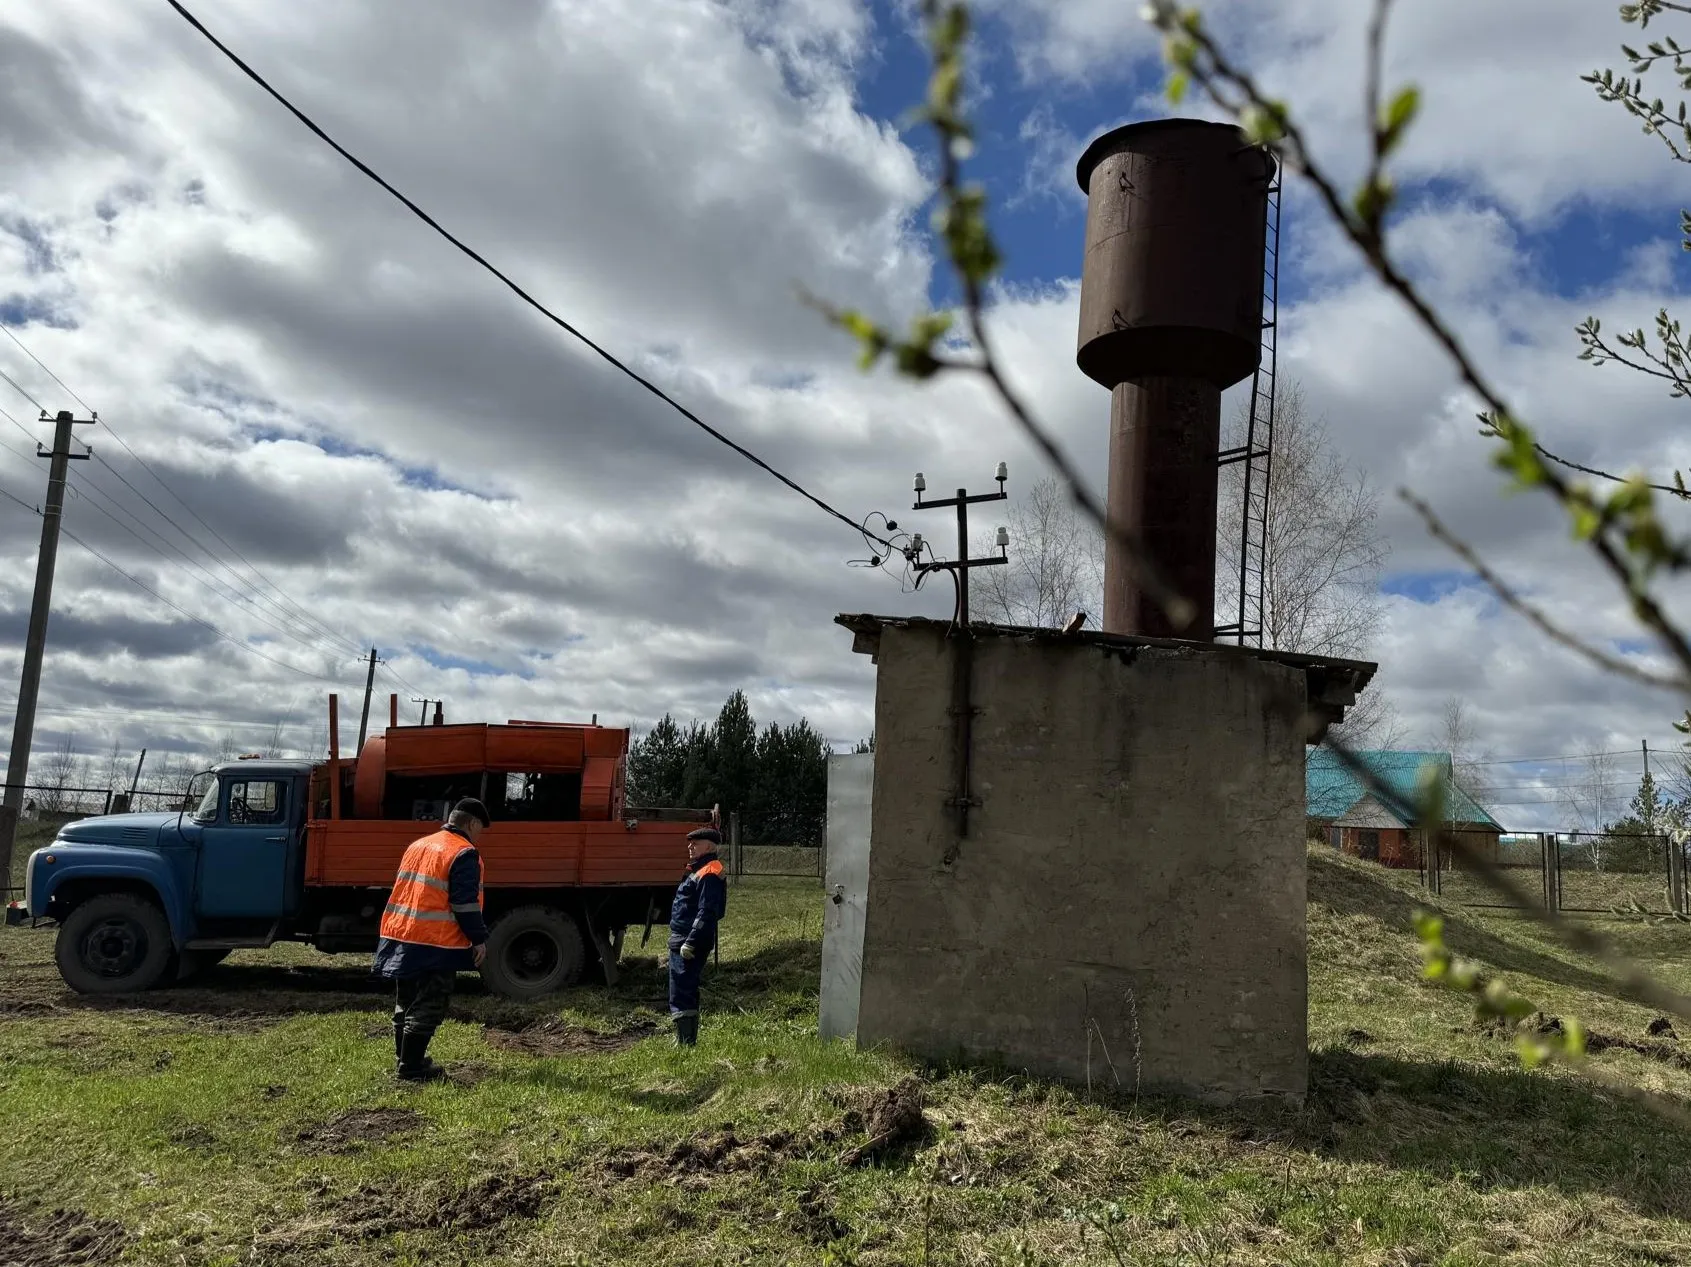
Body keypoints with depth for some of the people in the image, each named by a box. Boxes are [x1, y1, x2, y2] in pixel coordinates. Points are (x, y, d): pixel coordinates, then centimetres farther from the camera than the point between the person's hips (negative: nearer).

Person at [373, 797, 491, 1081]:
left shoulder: (418, 846, 15)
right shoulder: (464, 854, -12)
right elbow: (465, 904, -16)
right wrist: (479, 939, -8)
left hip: (400, 935, 9)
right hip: (435, 944, -9)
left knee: (406, 1003, 19)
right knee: (428, 1008, -1)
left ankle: (404, 1059, 29)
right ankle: (411, 1067, 0)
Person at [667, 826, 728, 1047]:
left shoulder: (710, 875, -15)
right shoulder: (699, 871, 18)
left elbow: (707, 913, -24)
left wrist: (690, 943, -26)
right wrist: (677, 943, 23)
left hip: (690, 947, -11)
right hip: (683, 944, 11)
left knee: (681, 996, -10)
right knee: (687, 995, 16)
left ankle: (685, 1044, -9)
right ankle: (686, 1042, 24)